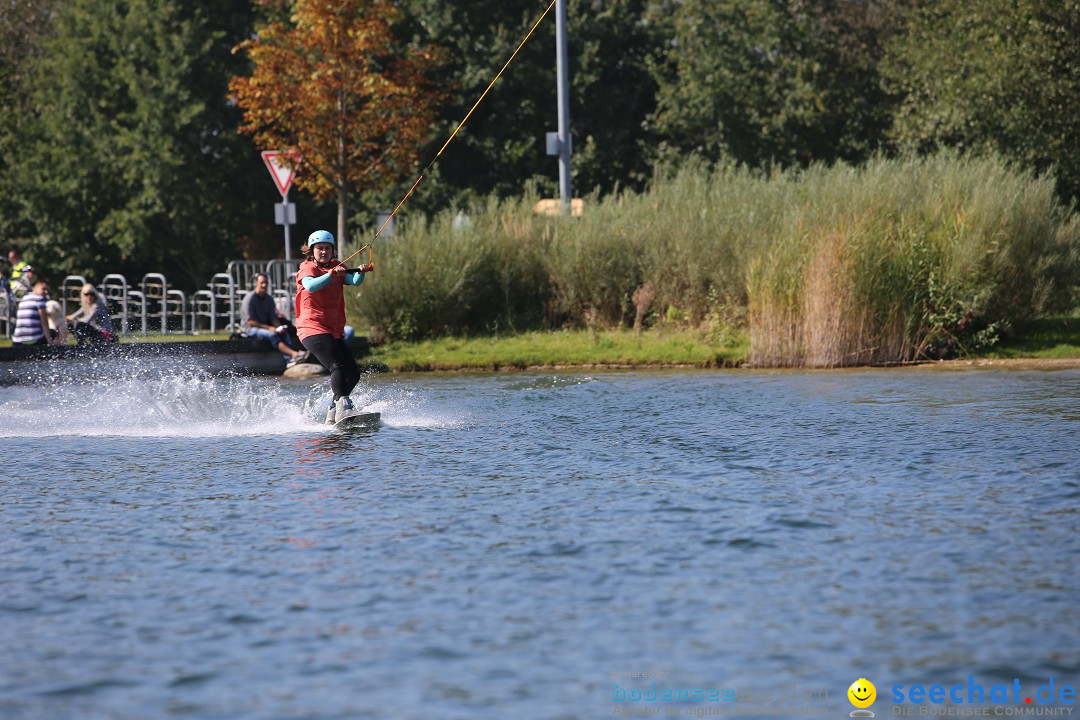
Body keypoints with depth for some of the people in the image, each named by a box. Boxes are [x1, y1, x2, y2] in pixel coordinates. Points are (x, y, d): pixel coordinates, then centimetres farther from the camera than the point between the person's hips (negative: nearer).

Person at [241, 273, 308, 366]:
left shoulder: (269, 299, 11)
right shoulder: (250, 298, -10)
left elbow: (273, 318, 11)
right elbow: (250, 321, -15)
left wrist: (279, 327, -13)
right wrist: (269, 328, -22)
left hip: (265, 326, 6)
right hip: (252, 329, -6)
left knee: (284, 333, -23)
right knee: (272, 335, -34)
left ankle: (291, 359, -44)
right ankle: (294, 353, -52)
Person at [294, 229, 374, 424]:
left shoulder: (337, 267, 17)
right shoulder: (308, 268, -1)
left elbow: (354, 281, -3)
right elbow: (310, 286, -25)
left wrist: (361, 272, -25)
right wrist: (331, 274, -39)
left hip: (334, 330, 8)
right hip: (313, 328, -8)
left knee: (353, 373, 6)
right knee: (338, 366, -26)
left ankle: (333, 411, 18)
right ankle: (343, 407, -37)